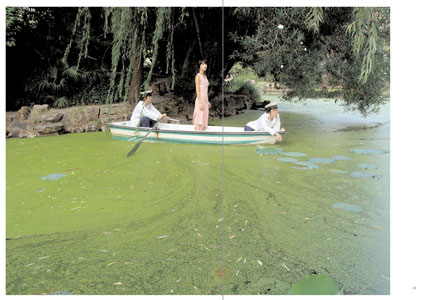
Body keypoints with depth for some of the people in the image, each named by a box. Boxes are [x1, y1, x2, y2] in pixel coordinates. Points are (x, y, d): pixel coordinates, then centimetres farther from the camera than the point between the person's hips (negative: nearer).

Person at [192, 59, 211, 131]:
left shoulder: (205, 76, 16)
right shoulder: (198, 76, -8)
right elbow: (197, 90, -14)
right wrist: (200, 103, -20)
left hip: (205, 100, 8)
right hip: (200, 100, -8)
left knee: (204, 122, 9)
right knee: (198, 123, -10)